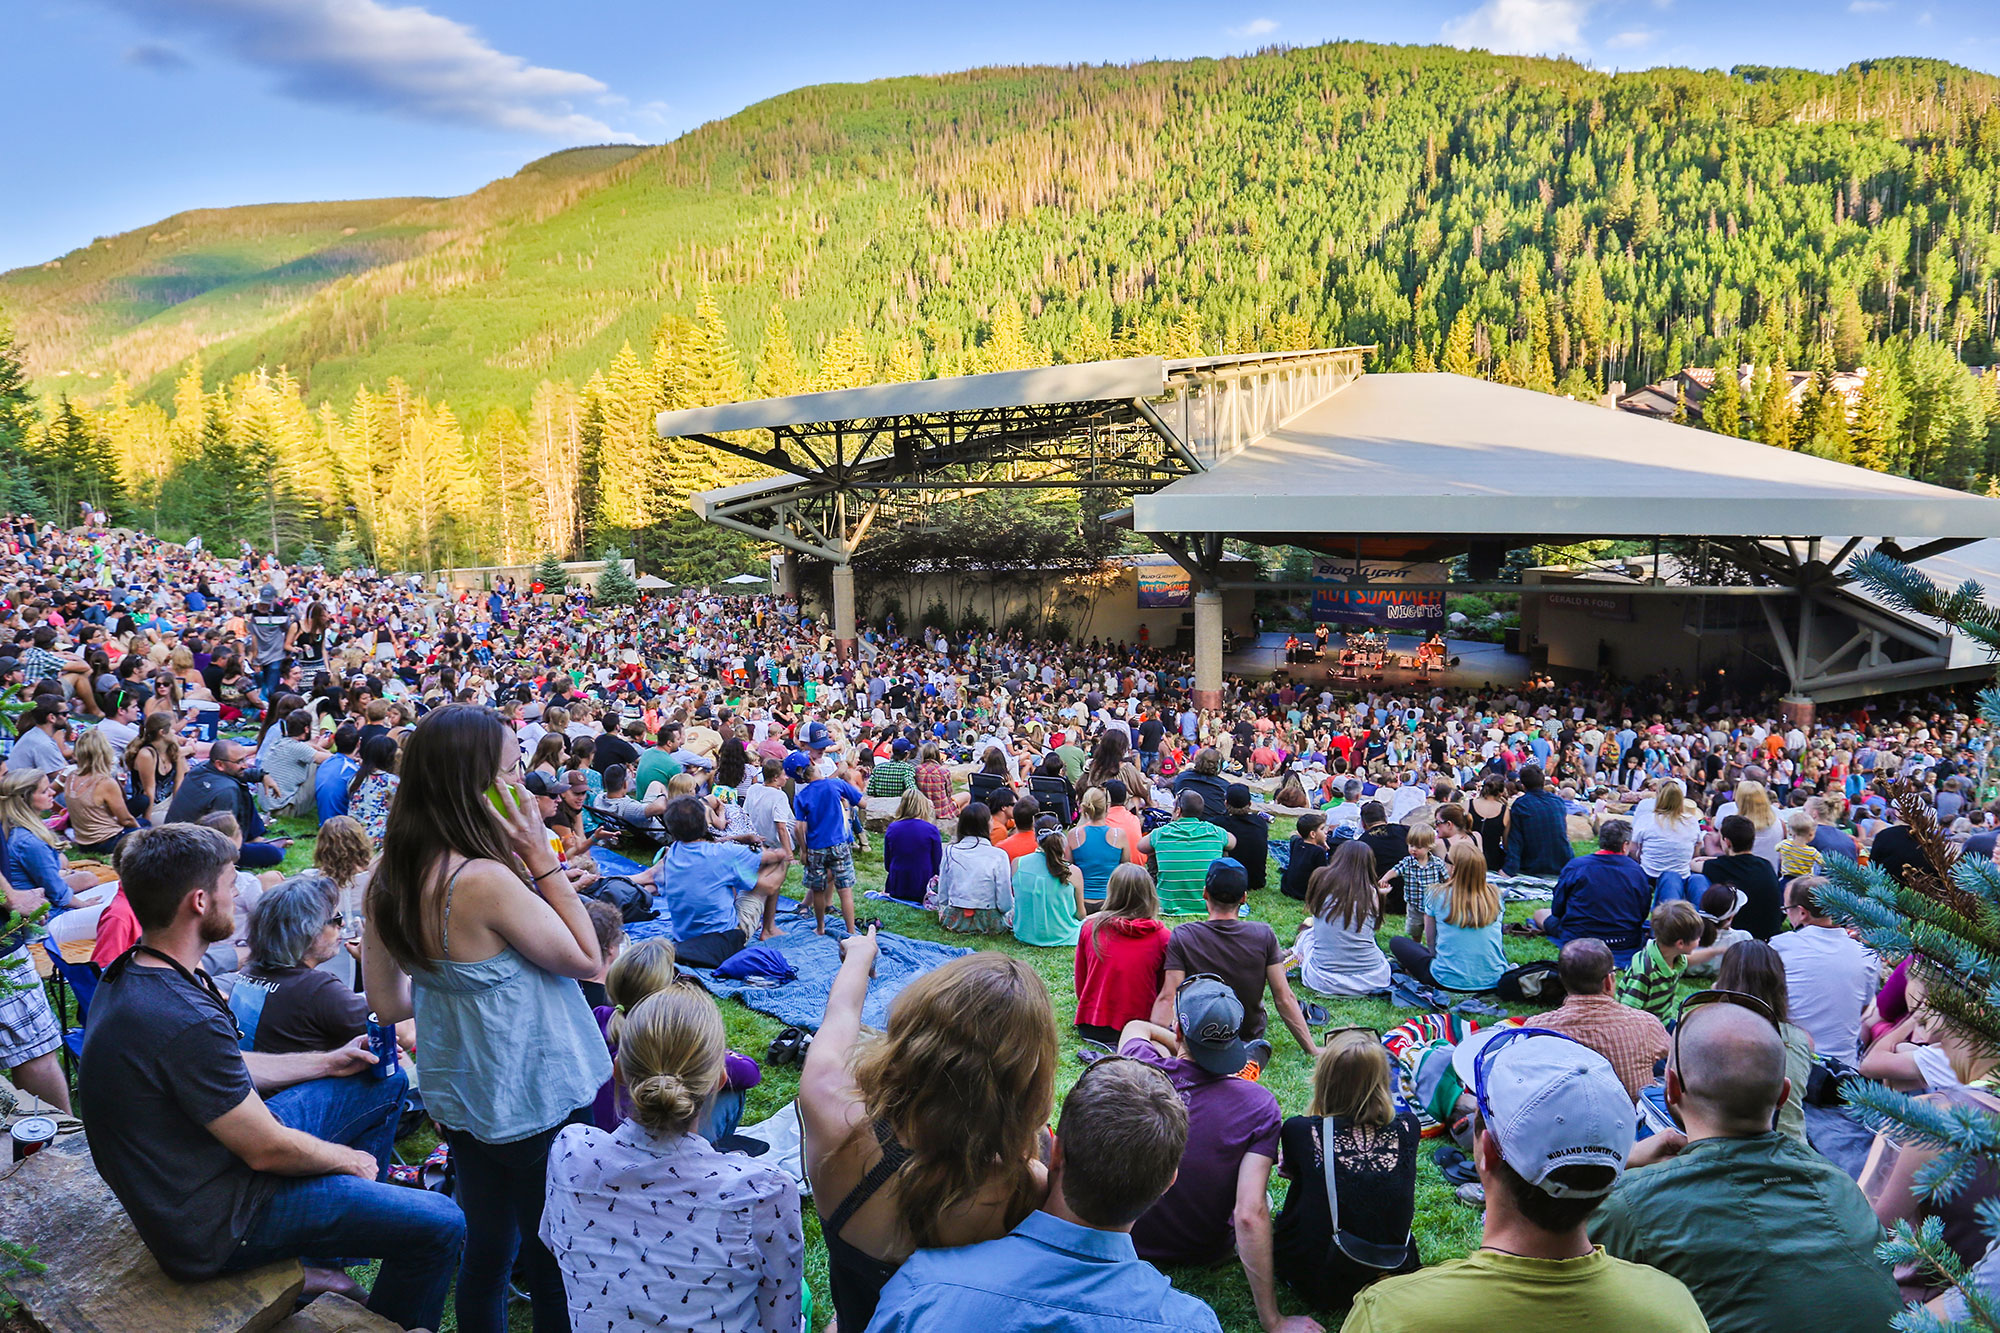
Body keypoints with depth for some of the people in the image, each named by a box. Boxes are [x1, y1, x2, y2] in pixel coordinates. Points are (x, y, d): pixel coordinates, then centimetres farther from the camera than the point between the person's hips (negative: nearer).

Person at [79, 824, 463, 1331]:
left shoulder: (131, 975, -2)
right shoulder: (183, 1022, -34)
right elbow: (268, 1151, -23)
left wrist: (328, 1062, 13)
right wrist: (349, 1158, -4)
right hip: (213, 1222, -10)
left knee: (385, 1082, 17)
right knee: (441, 1226, -11)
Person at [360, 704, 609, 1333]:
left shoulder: (388, 879, -5)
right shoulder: (486, 880, -30)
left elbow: (387, 1001, 6)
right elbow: (586, 958, -18)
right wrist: (543, 859, -20)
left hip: (461, 1094, 8)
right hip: (535, 1101, -7)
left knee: (487, 1246, 24)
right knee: (554, 1260, 12)